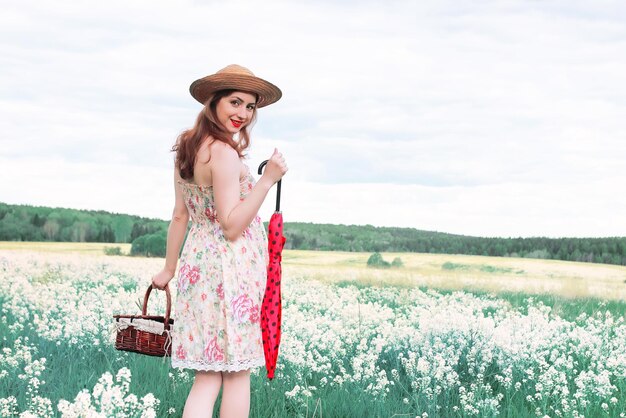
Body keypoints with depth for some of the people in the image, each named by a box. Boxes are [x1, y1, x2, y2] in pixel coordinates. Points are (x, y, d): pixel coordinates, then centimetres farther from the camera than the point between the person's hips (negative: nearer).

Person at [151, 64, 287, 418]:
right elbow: (232, 226, -18)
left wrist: (169, 269, 19)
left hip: (198, 264, 8)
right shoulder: (225, 152, -16)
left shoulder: (189, 148, 11)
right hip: (231, 269, -8)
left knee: (209, 375, 8)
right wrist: (267, 180, -22)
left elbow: (180, 215, 14)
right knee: (237, 374, 3)